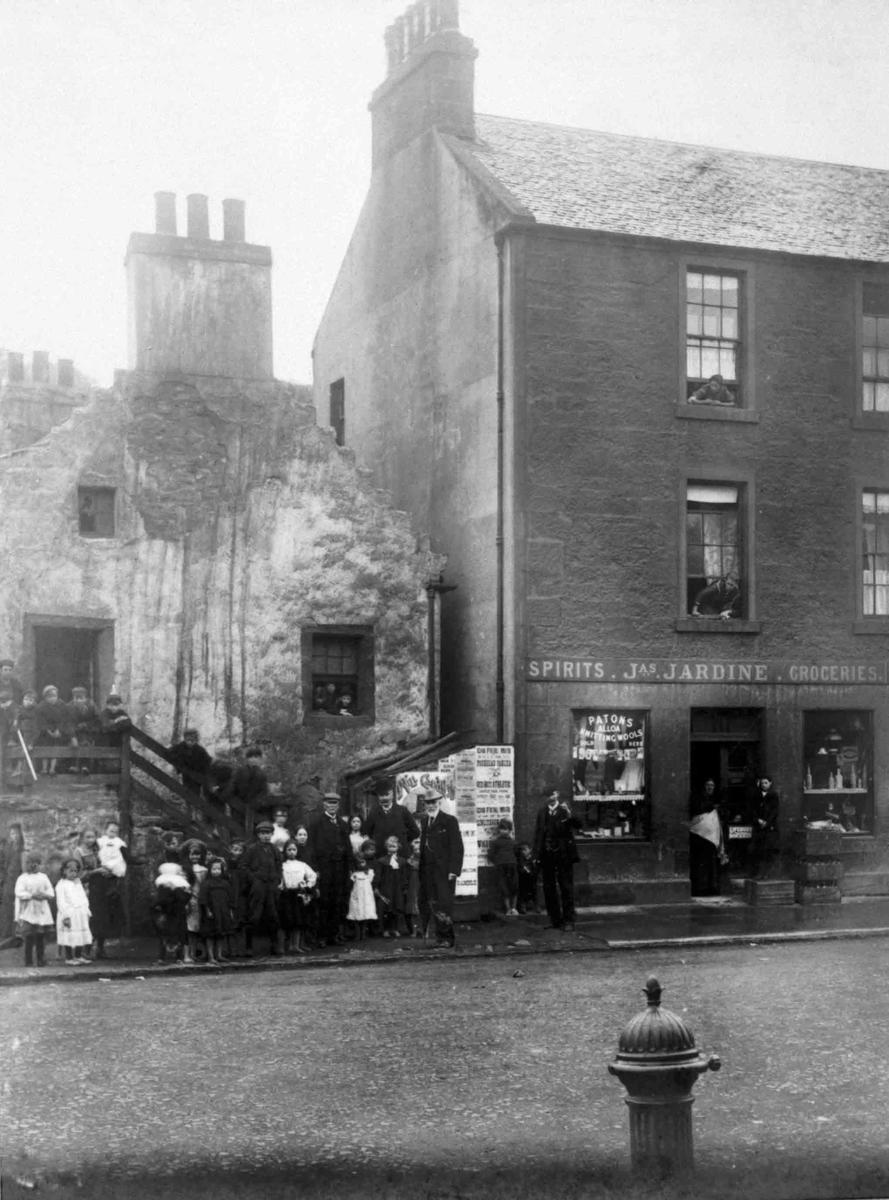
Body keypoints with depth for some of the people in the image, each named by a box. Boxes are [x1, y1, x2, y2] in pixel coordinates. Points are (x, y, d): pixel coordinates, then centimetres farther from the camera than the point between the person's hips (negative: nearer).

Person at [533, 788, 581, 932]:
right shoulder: (542, 813, 10)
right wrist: (537, 853, 6)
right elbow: (538, 833, 13)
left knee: (566, 888, -3)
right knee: (549, 888, 7)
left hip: (563, 854, -4)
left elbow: (577, 825, -15)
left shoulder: (564, 810, -1)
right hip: (547, 856, 4)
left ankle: (568, 920, 0)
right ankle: (554, 920, 15)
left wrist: (568, 815, -34)